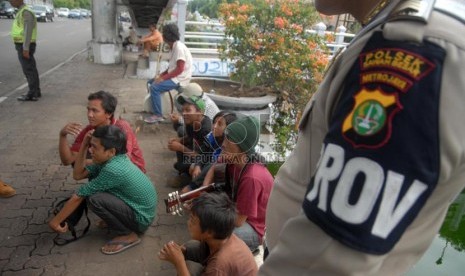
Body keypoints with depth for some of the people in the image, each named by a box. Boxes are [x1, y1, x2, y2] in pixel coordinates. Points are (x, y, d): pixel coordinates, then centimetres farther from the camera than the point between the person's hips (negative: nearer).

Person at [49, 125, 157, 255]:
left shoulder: (112, 169, -30)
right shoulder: (112, 159, -3)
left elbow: (79, 196, -20)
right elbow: (78, 174, 1)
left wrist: (55, 221, -9)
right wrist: (84, 145, -8)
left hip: (141, 218, -8)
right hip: (137, 207, 9)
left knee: (94, 199, -25)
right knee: (93, 177, 5)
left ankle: (128, 235, -5)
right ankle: (114, 220, 16)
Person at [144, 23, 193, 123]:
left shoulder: (179, 47, -20)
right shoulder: (173, 47, 12)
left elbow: (179, 69, -25)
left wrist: (163, 78, -22)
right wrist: (161, 75, 5)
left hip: (180, 79, -10)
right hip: (174, 77, 10)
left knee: (155, 87, -23)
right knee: (151, 82, 15)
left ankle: (158, 115, -13)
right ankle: (153, 107, 23)